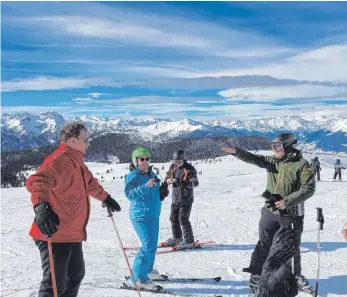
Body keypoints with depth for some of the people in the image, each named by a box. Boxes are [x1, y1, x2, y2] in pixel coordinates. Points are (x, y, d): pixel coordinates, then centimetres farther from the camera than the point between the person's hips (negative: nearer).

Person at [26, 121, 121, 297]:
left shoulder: (76, 163, 14)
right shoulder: (59, 160, -19)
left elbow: (90, 183, 33)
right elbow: (38, 180, -38)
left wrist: (106, 198, 44)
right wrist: (41, 205, -55)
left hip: (73, 235, 10)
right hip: (54, 234, -10)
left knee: (75, 276, 23)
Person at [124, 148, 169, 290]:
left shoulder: (152, 174, 12)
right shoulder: (133, 176, -11)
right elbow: (130, 194, -26)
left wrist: (163, 191, 0)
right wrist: (146, 186, -38)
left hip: (154, 214, 8)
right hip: (141, 215, -8)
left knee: (153, 245, 18)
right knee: (149, 246, -16)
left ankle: (148, 271, 36)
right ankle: (137, 278, -10)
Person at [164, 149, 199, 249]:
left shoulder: (189, 169, -15)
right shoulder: (173, 167, 4)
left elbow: (195, 183, -22)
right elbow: (167, 177, 8)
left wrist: (184, 183, -40)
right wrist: (169, 180, -17)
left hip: (186, 199, -7)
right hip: (175, 198, 7)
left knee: (183, 219, -10)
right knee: (173, 218, 16)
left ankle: (189, 241, -1)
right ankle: (177, 238, 34)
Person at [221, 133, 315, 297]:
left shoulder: (302, 164, -10)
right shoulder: (272, 161, 5)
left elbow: (308, 188, -14)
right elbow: (253, 159, -3)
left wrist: (287, 201, -20)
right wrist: (236, 151, -20)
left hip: (291, 214, -3)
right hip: (270, 212, 3)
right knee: (263, 246, 6)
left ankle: (296, 276, 34)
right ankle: (256, 276, 14)